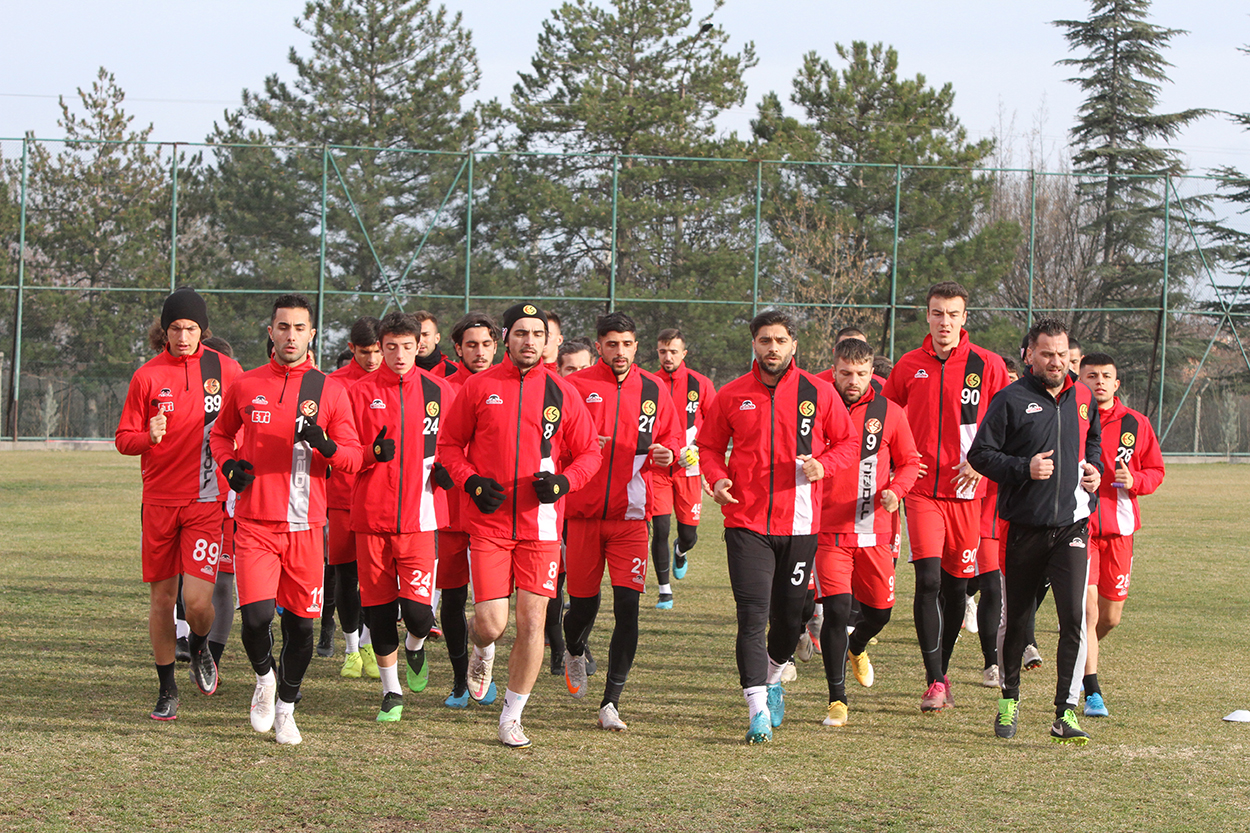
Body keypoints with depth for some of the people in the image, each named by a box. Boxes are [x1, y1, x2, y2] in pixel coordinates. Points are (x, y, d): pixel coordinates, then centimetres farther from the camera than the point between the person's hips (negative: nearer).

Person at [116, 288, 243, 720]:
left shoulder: (226, 370, 1)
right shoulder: (147, 376, 2)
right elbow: (124, 439, 4)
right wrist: (148, 437, -17)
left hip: (207, 500, -1)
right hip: (160, 500, 1)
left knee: (197, 600, -12)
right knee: (161, 596, 5)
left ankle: (200, 648, 22)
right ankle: (166, 689, 20)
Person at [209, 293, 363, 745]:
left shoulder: (329, 390, 4)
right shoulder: (245, 386, 6)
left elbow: (353, 459, 4)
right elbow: (220, 435, 22)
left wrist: (326, 446, -17)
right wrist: (229, 465, 1)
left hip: (305, 525, 1)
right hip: (255, 524, 0)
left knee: (300, 623, 5)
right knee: (256, 615, -14)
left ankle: (286, 708, 26)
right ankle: (264, 678, 17)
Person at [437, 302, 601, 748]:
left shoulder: (562, 393, 4)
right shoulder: (479, 386, 2)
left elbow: (589, 453, 10)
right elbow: (449, 443, 9)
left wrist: (563, 482, -9)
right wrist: (471, 481, -8)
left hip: (540, 524, 1)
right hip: (488, 523, -1)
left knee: (532, 623, -3)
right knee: (491, 623, -6)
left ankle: (512, 716, 12)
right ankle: (482, 650, 33)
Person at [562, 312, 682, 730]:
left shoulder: (653, 390, 7)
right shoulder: (575, 386, -1)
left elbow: (672, 436, 17)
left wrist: (665, 454, -6)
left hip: (630, 514, 1)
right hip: (583, 512, -1)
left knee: (627, 606, -10)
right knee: (583, 601, 7)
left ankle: (610, 702, -5)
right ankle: (574, 653, 43)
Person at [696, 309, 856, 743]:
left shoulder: (818, 393, 2)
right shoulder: (732, 395, 4)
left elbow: (847, 442, 10)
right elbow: (709, 444, 13)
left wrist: (823, 465, -10)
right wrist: (716, 478, -6)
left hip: (799, 523, 1)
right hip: (746, 522, -1)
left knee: (789, 615, 10)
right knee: (752, 614, -11)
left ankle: (773, 679, 38)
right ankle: (758, 708, -11)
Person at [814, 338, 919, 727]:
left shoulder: (889, 413, 3)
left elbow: (909, 462, 11)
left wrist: (894, 490, -8)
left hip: (875, 533, 3)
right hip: (829, 530, -3)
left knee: (879, 610, 11)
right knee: (836, 609, -13)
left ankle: (856, 648, 48)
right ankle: (837, 700, -3)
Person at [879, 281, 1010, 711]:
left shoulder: (987, 365, 0)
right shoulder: (909, 366, 5)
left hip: (967, 491, 0)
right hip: (922, 490, 0)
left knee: (956, 586, 8)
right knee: (928, 579, -13)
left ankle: (941, 673, 25)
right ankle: (935, 683, -11)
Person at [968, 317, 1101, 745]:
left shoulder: (1082, 398, 11)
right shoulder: (1011, 400, -4)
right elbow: (980, 453, -6)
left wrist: (1093, 468, 7)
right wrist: (1024, 469, -18)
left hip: (1072, 526, 2)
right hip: (1024, 528, -2)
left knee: (1074, 617, -12)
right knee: (1014, 619, 8)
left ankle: (1066, 713, -9)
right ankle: (1009, 698, 30)